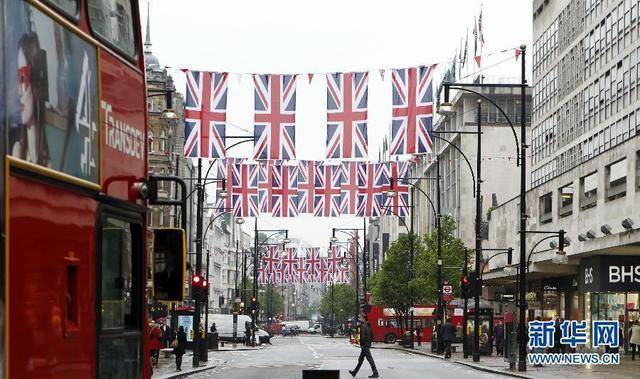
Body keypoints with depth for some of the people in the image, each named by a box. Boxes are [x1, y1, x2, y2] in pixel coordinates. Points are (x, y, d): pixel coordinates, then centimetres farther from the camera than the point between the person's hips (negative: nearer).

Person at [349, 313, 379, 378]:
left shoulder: (363, 326, -17)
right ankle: (354, 373, 26)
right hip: (368, 345, 10)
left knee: (370, 359, -7)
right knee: (360, 359, 17)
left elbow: (363, 336, -24)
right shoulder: (368, 326, 12)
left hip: (364, 345, -10)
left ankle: (375, 373, -6)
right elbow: (372, 335, 17)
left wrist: (362, 345, -17)